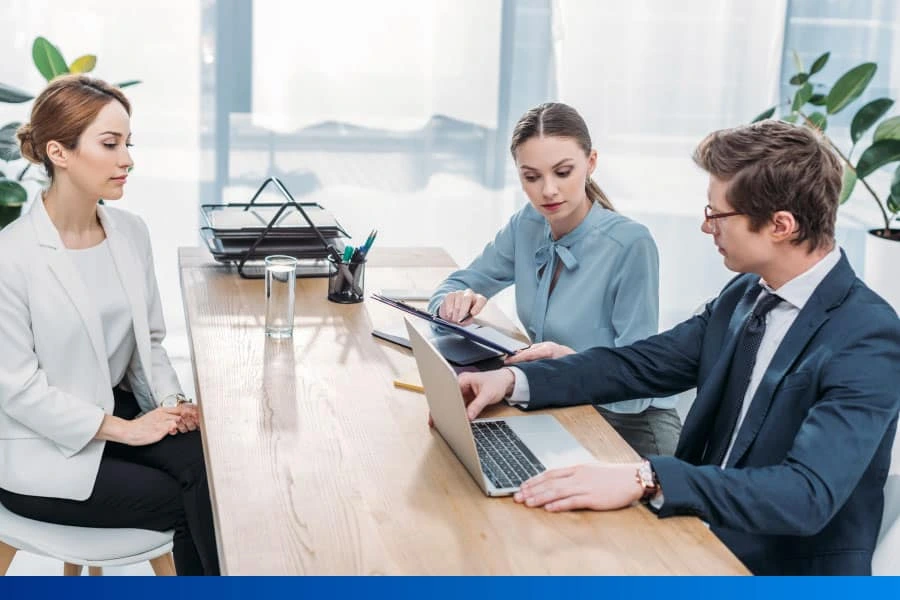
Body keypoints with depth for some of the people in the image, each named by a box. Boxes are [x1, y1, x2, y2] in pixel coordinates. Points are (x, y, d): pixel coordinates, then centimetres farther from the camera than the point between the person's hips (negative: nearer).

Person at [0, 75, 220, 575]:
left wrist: (171, 401, -8)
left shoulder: (131, 232, 1)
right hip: (43, 450, -5)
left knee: (214, 465, -20)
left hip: (119, 411, 5)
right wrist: (124, 428, -18)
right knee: (194, 501, -16)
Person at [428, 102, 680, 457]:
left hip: (629, 425, -6)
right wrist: (456, 304, -15)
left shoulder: (630, 244, -19)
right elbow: (456, 285, 9)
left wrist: (574, 362, -40)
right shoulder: (527, 227, 0)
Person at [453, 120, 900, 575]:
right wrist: (515, 380, -7)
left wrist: (646, 480, -40)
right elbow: (638, 365, 7)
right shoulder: (745, 294, 3)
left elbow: (808, 495, -31)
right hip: (706, 538, 7)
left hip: (790, 572, -7)